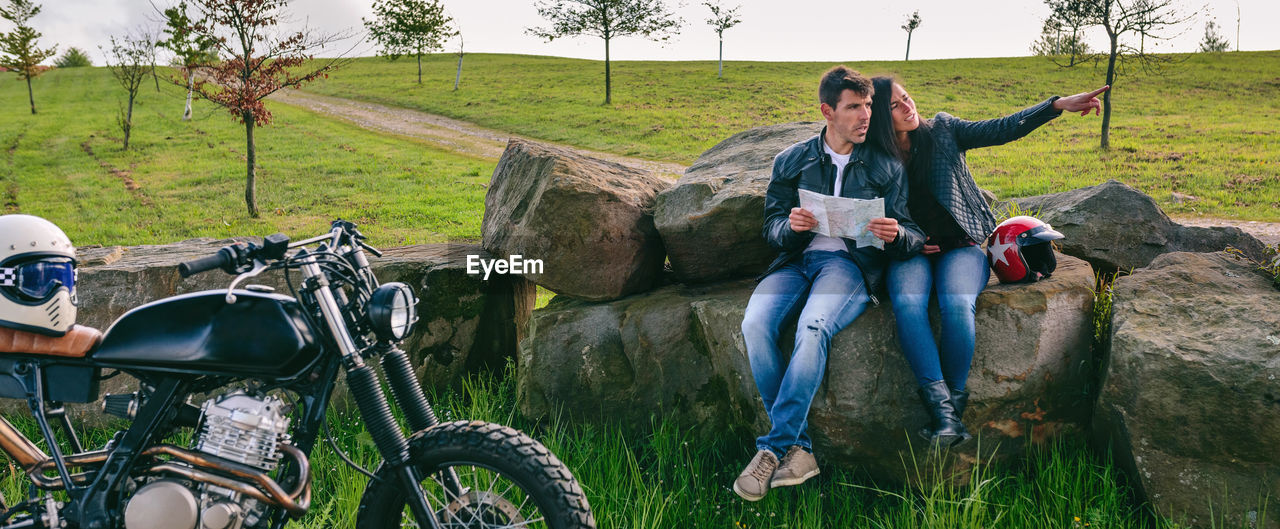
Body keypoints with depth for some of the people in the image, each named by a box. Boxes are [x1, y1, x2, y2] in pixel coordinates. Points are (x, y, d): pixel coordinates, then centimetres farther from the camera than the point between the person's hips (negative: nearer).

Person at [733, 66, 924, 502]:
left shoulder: (886, 167, 13)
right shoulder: (792, 161, 16)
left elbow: (912, 238, 9)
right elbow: (772, 225, 12)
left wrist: (896, 235, -17)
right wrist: (791, 226, -13)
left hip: (852, 262, -2)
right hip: (797, 258, 2)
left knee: (812, 329, -36)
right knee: (755, 325, -30)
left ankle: (774, 447, -25)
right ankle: (798, 448, -21)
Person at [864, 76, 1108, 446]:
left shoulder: (942, 131, 6)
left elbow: (1000, 130, -2)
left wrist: (1059, 105, -11)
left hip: (960, 245, 0)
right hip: (911, 253, 0)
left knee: (957, 305, -32)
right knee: (907, 303, -34)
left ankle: (955, 399, -18)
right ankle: (943, 411, -34)